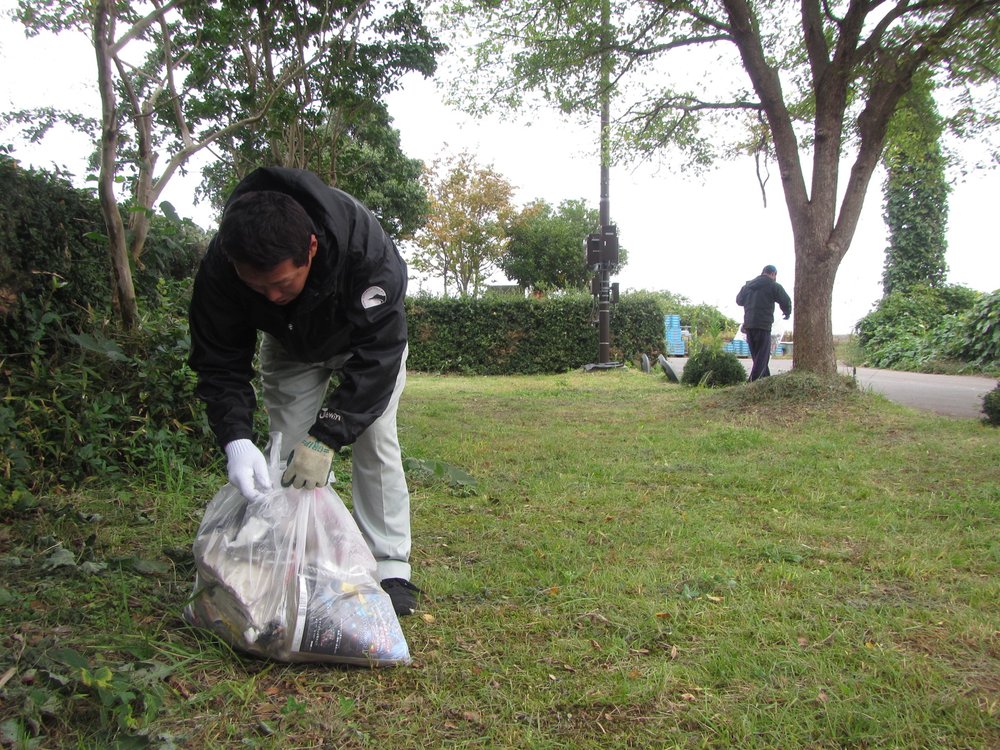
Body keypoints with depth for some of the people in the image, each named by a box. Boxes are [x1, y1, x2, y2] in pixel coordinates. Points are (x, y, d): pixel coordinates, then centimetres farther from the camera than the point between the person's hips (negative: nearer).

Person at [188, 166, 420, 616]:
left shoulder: (364, 246, -43)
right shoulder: (220, 267, -35)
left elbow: (375, 357, -38)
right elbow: (220, 364, -25)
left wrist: (326, 438, -43)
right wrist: (236, 441, -41)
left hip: (366, 337, -2)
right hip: (289, 345, 3)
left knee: (375, 443, -10)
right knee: (290, 452, -5)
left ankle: (391, 568, 0)